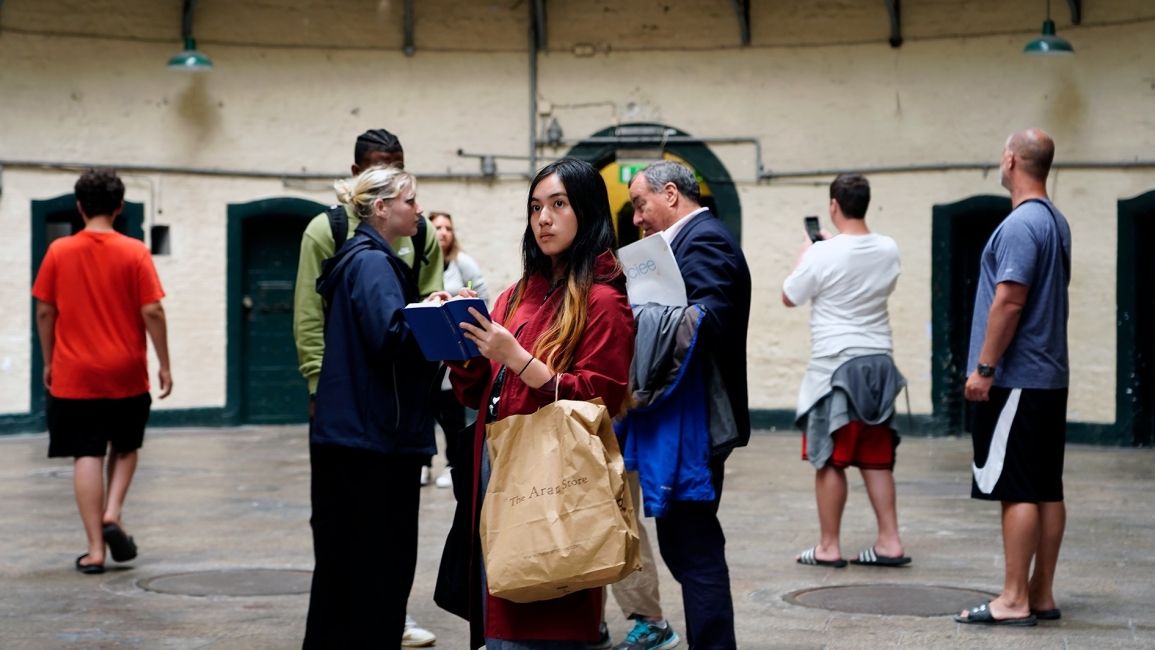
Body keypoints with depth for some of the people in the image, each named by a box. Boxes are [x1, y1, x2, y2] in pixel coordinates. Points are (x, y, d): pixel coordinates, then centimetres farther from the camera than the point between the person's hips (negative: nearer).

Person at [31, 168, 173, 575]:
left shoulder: (59, 251, -1)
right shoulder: (134, 253, -5)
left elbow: (44, 312, 3)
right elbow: (152, 312, -9)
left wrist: (48, 362, 14)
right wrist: (164, 364, 0)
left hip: (74, 374, 0)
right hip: (126, 374, 0)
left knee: (86, 456, 2)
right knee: (126, 448, 21)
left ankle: (95, 549, -1)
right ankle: (113, 513, 0)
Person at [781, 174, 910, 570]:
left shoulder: (822, 255, -13)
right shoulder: (889, 251, 3)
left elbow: (789, 297, 0)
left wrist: (805, 253, 13)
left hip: (835, 364, -5)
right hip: (878, 362, 5)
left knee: (830, 460, 2)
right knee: (876, 459, 12)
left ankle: (829, 547, 7)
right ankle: (889, 542, 11)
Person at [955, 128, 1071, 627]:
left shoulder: (1020, 225, -15)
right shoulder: (1057, 223, 15)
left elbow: (1009, 302, -21)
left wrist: (984, 368, -16)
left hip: (1016, 380, -9)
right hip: (1050, 378, 10)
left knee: (1018, 491, -8)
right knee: (1047, 490, 9)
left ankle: (1015, 601, -6)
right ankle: (1042, 596, 14)